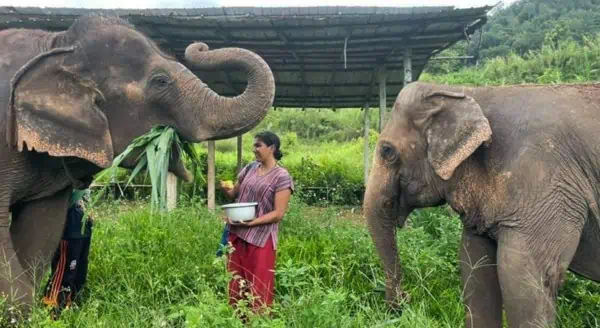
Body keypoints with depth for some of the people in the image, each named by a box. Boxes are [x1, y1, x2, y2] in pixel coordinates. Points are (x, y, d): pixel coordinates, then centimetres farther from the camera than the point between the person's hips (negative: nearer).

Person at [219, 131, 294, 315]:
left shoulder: (281, 177, -10)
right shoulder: (250, 168, 8)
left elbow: (278, 214, -14)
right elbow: (235, 194, 17)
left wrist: (250, 222, -23)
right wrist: (226, 189, -6)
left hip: (260, 239, -6)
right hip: (237, 234, 6)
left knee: (258, 287, 3)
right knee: (237, 283, 14)